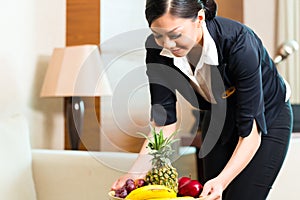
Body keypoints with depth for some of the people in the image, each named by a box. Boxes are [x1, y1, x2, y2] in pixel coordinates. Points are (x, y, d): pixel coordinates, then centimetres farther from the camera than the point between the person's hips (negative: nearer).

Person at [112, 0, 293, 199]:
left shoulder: (239, 44, -36)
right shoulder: (157, 49, -23)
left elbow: (251, 132, -33)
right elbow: (164, 122, -18)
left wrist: (222, 181, -46)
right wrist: (137, 171, -32)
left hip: (266, 121, -4)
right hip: (221, 122, 4)